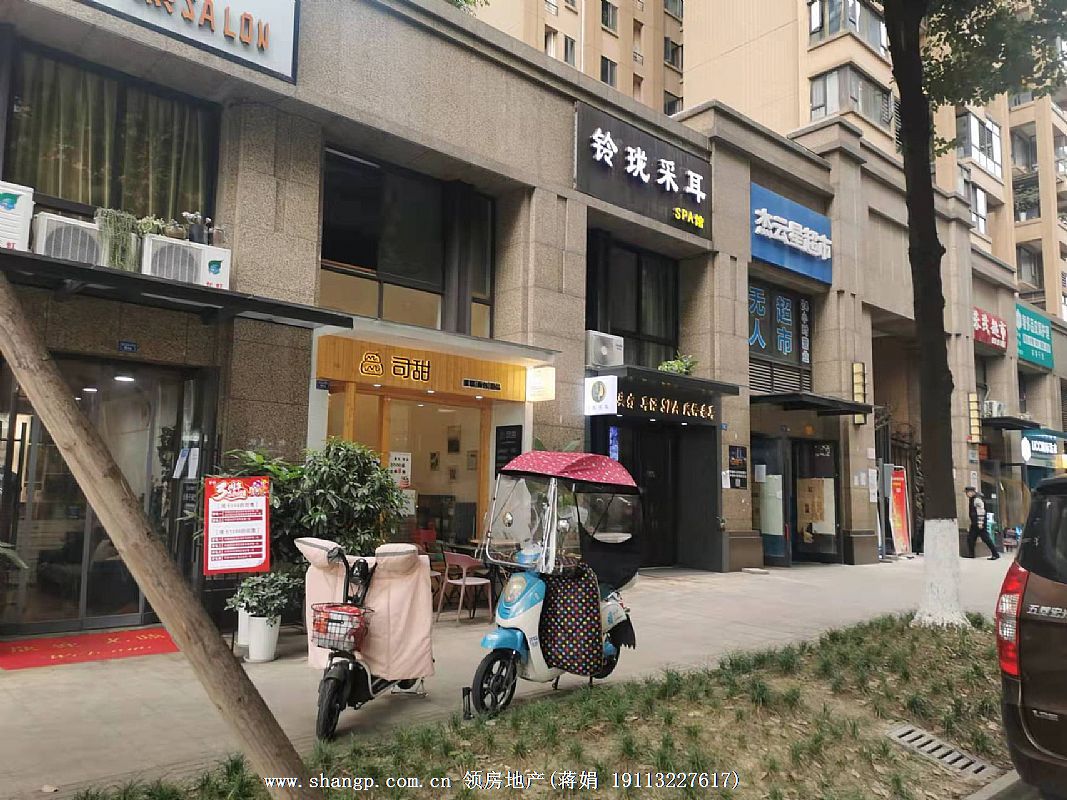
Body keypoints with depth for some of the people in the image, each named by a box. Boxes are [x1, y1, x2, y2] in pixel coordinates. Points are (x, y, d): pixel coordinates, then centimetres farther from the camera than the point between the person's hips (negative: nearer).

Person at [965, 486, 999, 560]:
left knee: (986, 538, -5)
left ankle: (995, 554, 1)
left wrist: (980, 523, -23)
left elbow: (981, 511, -20)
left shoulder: (977, 499, -15)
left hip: (980, 524, -10)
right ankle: (971, 555, 13)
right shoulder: (971, 499, 16)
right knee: (970, 538, 8)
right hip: (974, 524, 10)